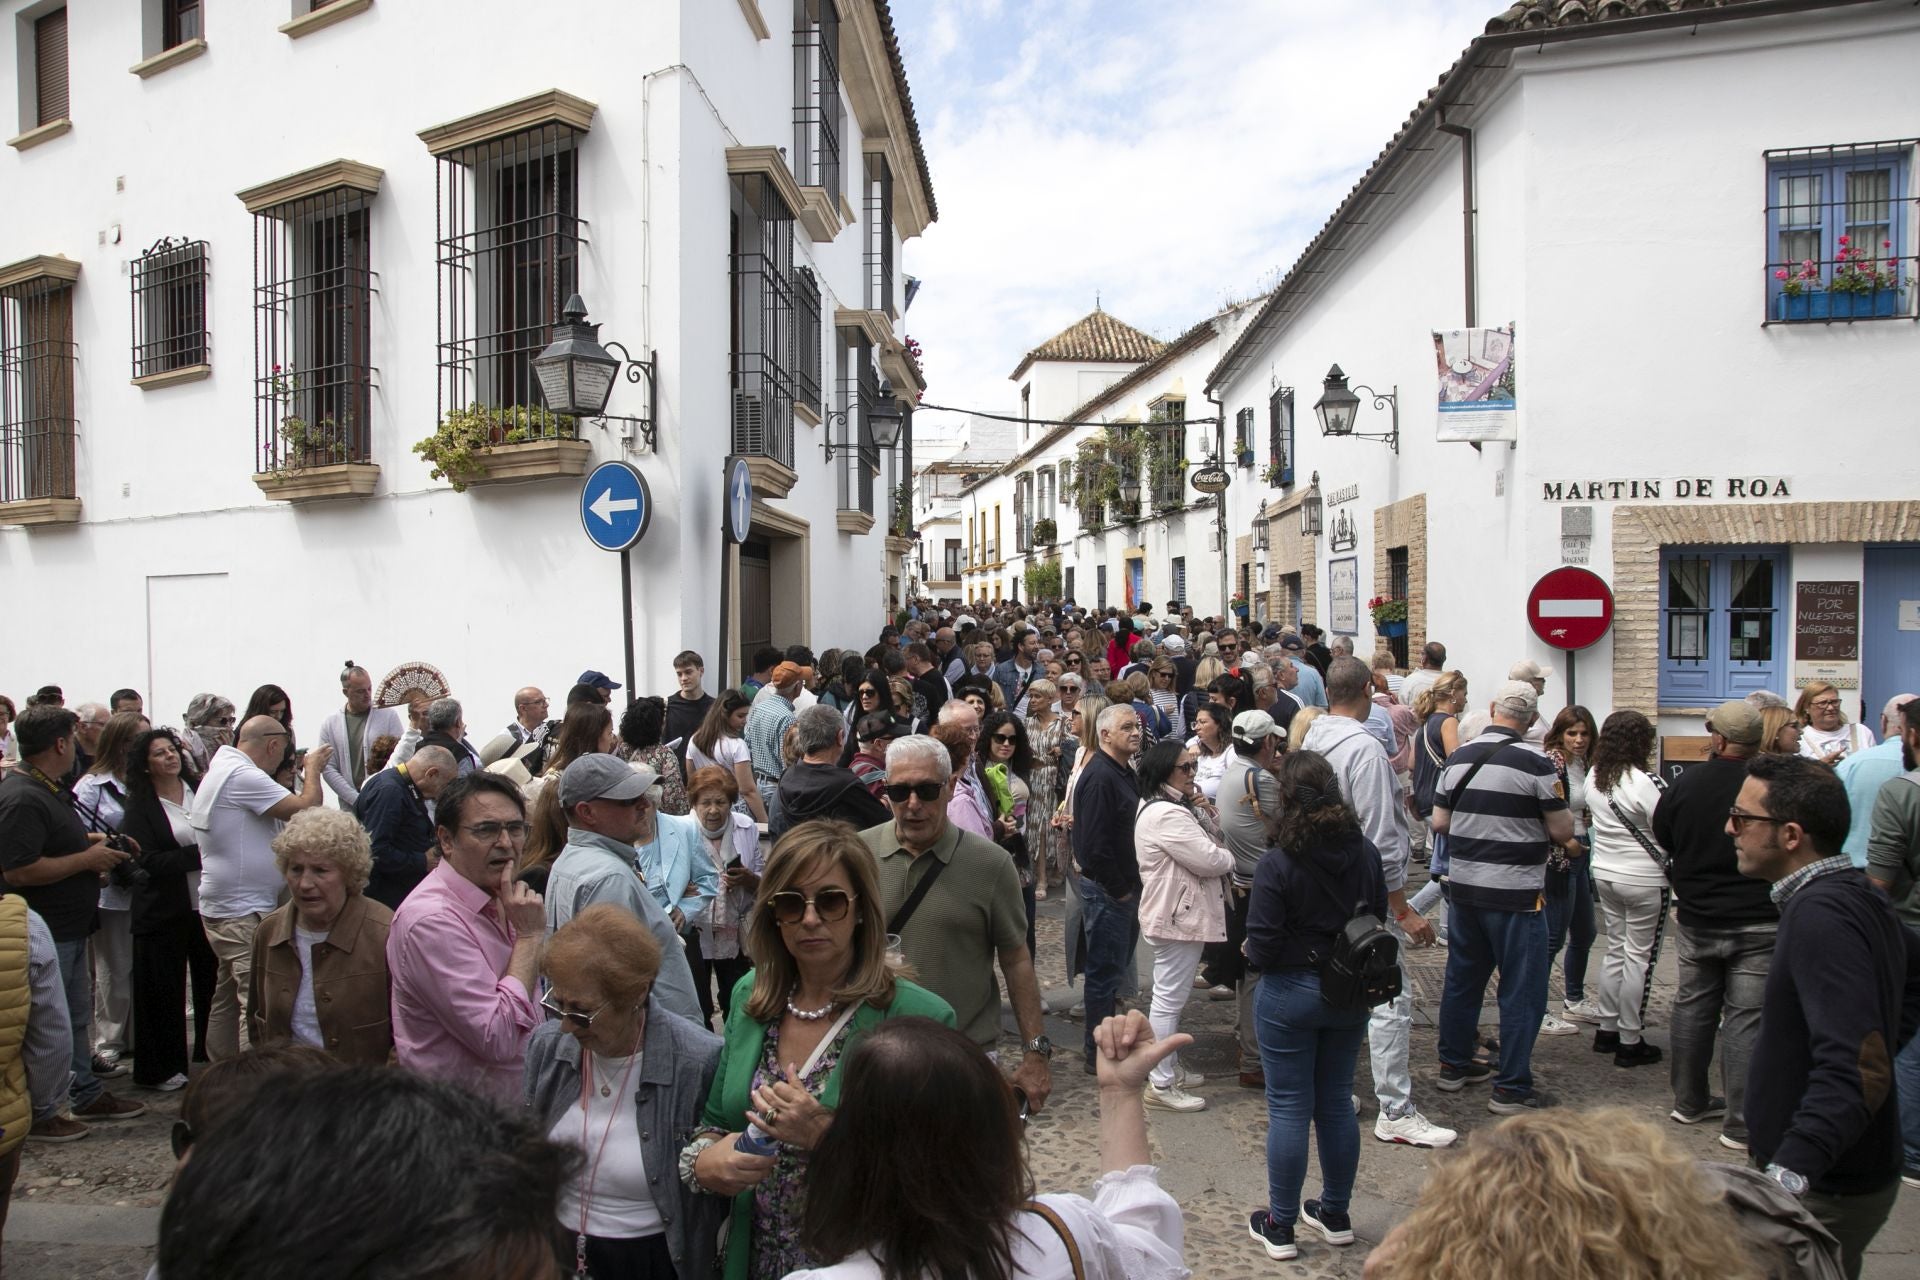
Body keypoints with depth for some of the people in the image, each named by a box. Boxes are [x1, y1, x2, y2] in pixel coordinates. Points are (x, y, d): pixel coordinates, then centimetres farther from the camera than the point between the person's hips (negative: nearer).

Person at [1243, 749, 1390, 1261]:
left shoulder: (1277, 866, -21)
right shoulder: (1366, 853, -5)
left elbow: (1262, 949, -19)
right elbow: (1379, 920, 6)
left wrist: (1262, 950, 2)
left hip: (1291, 994, -5)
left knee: (1289, 1108, 6)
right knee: (1337, 1101, 18)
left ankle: (1280, 1227, 18)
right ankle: (1336, 1215, 31)